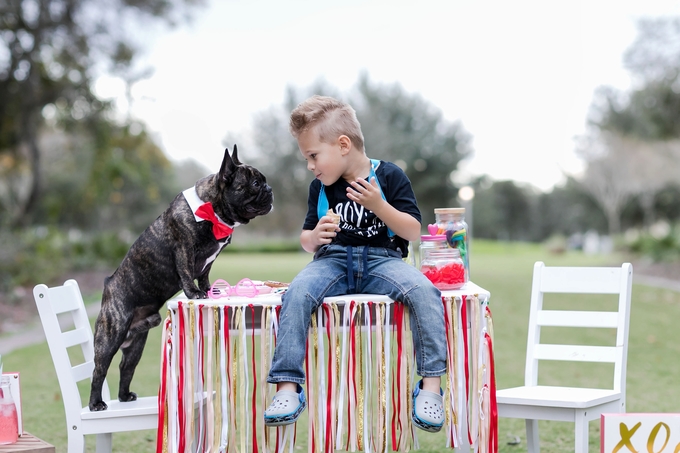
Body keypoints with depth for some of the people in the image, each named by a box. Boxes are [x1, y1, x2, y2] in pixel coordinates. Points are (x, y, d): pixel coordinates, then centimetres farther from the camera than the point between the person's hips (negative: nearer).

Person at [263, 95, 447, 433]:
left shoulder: (389, 176, -1)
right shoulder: (320, 187, 10)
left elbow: (413, 232, -3)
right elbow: (307, 240, 17)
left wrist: (379, 206, -17)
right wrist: (313, 237, -8)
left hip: (381, 259, -2)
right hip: (332, 259, 2)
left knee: (424, 292, -32)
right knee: (297, 293, -30)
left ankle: (430, 386, -26)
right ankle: (288, 388, -28)